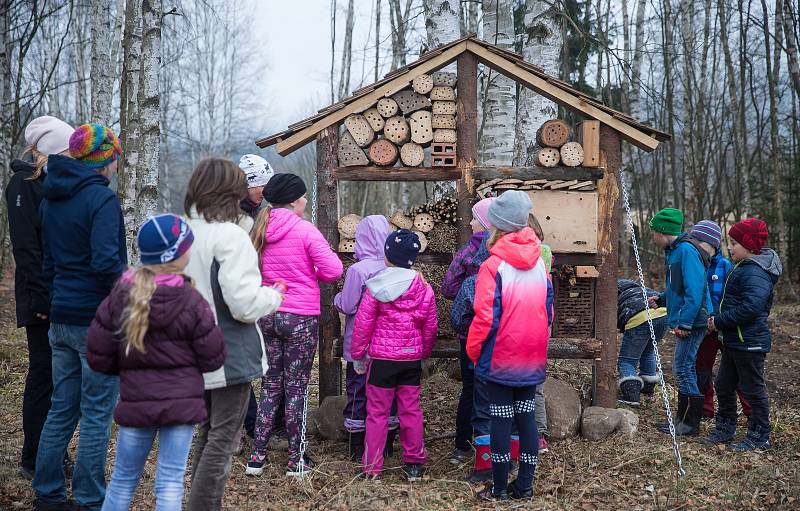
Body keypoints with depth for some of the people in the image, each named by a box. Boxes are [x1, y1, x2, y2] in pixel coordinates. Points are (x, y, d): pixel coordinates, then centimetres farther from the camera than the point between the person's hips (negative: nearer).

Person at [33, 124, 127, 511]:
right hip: (97, 319, -8)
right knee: (97, 414, 2)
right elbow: (106, 262, -25)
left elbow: (46, 260, 16)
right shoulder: (102, 198, -15)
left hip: (61, 316, 8)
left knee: (61, 409, 17)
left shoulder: (51, 198, 10)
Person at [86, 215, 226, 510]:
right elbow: (213, 359, -6)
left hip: (135, 401, 3)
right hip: (181, 402, -2)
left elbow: (97, 356, -1)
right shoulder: (191, 301, -11)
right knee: (170, 483, 3)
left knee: (123, 478, 16)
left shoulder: (119, 298, -3)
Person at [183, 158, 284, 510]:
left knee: (207, 434, 20)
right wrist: (273, 297, -4)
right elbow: (244, 305, -24)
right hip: (230, 356, -8)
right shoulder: (231, 236, -19)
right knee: (223, 440, 1)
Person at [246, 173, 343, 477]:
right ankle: (296, 460, 12)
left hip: (267, 314, 5)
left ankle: (257, 456, 14)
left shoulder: (259, 230, 4)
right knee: (296, 388, 4)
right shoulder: (305, 230, -12)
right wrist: (311, 273, 5)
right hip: (301, 318, -5)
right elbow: (333, 271, -14)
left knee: (270, 385, 14)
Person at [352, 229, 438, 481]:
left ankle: (372, 468, 7)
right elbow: (431, 327, 6)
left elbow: (363, 323, -7)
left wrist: (358, 351, 5)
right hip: (412, 359, 3)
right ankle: (414, 464, 19)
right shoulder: (424, 288, -1)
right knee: (411, 410, 12)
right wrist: (424, 351, 20)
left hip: (382, 358, -3)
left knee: (377, 412, 4)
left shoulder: (376, 287, -10)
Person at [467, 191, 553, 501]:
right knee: (526, 417, 12)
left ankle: (500, 488, 11)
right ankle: (525, 485, 18)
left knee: (501, 420, 3)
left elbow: (485, 317, -19)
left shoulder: (493, 266, -16)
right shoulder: (539, 263, 2)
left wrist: (473, 351, -4)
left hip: (500, 360, -5)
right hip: (532, 360, 5)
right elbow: (549, 310, 7)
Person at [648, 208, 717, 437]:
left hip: (692, 322, -10)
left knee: (684, 369, -5)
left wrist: (684, 322, -24)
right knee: (682, 369, 15)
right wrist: (661, 300, 21)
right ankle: (683, 418, 25)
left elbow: (694, 290, -24)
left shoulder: (687, 250, -18)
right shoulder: (675, 250, 14)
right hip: (684, 321, 10)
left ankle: (690, 424, 2)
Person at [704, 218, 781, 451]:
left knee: (753, 390, 1)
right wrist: (719, 320, 5)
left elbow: (751, 307, -31)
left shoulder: (754, 273, -20)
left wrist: (720, 321, -22)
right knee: (724, 386, 16)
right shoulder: (742, 268, 13)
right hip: (734, 341, 10)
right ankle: (725, 429, 28)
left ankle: (759, 437, 12)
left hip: (749, 343, -10)